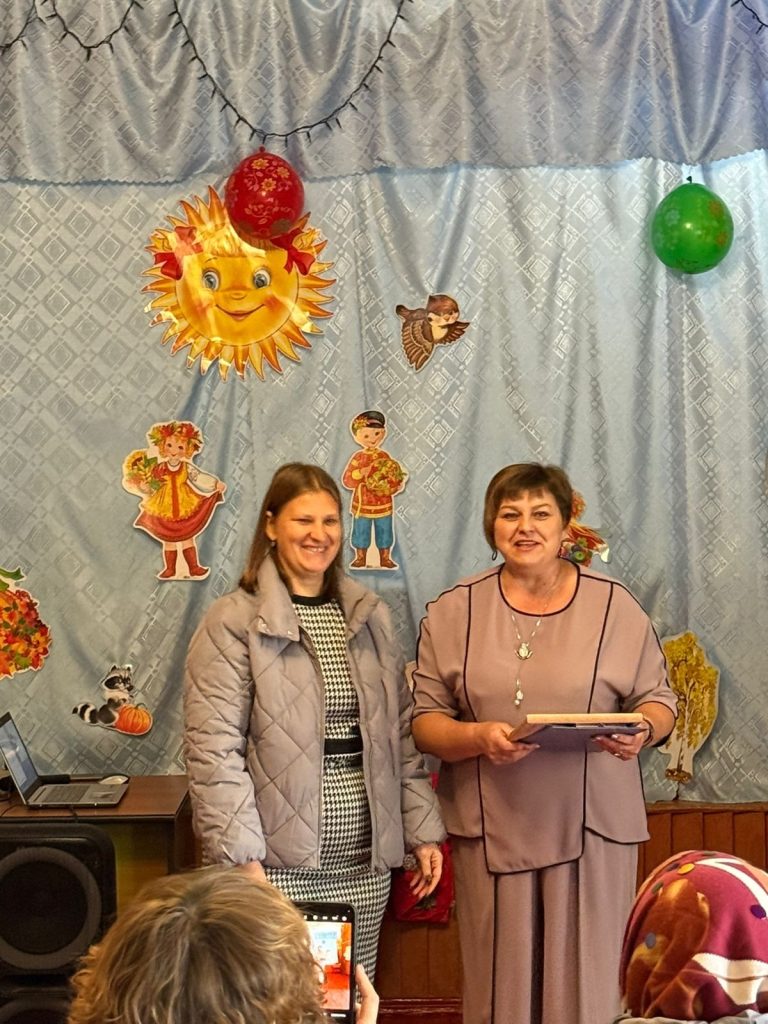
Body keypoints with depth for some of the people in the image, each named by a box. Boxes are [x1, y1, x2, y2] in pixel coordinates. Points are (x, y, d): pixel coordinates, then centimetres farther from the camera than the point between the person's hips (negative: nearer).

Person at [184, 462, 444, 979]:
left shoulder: (369, 614, 12)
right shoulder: (233, 621, -5)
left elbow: (401, 729, 14)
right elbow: (214, 749, -10)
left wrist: (423, 830, 9)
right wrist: (240, 856, -15)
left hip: (365, 860, 5)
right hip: (278, 861, -4)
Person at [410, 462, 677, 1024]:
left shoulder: (615, 605, 4)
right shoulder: (453, 611, 5)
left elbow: (660, 699, 8)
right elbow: (425, 720, 3)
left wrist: (642, 729, -14)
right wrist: (478, 738, -16)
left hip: (593, 826, 0)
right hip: (493, 827, 0)